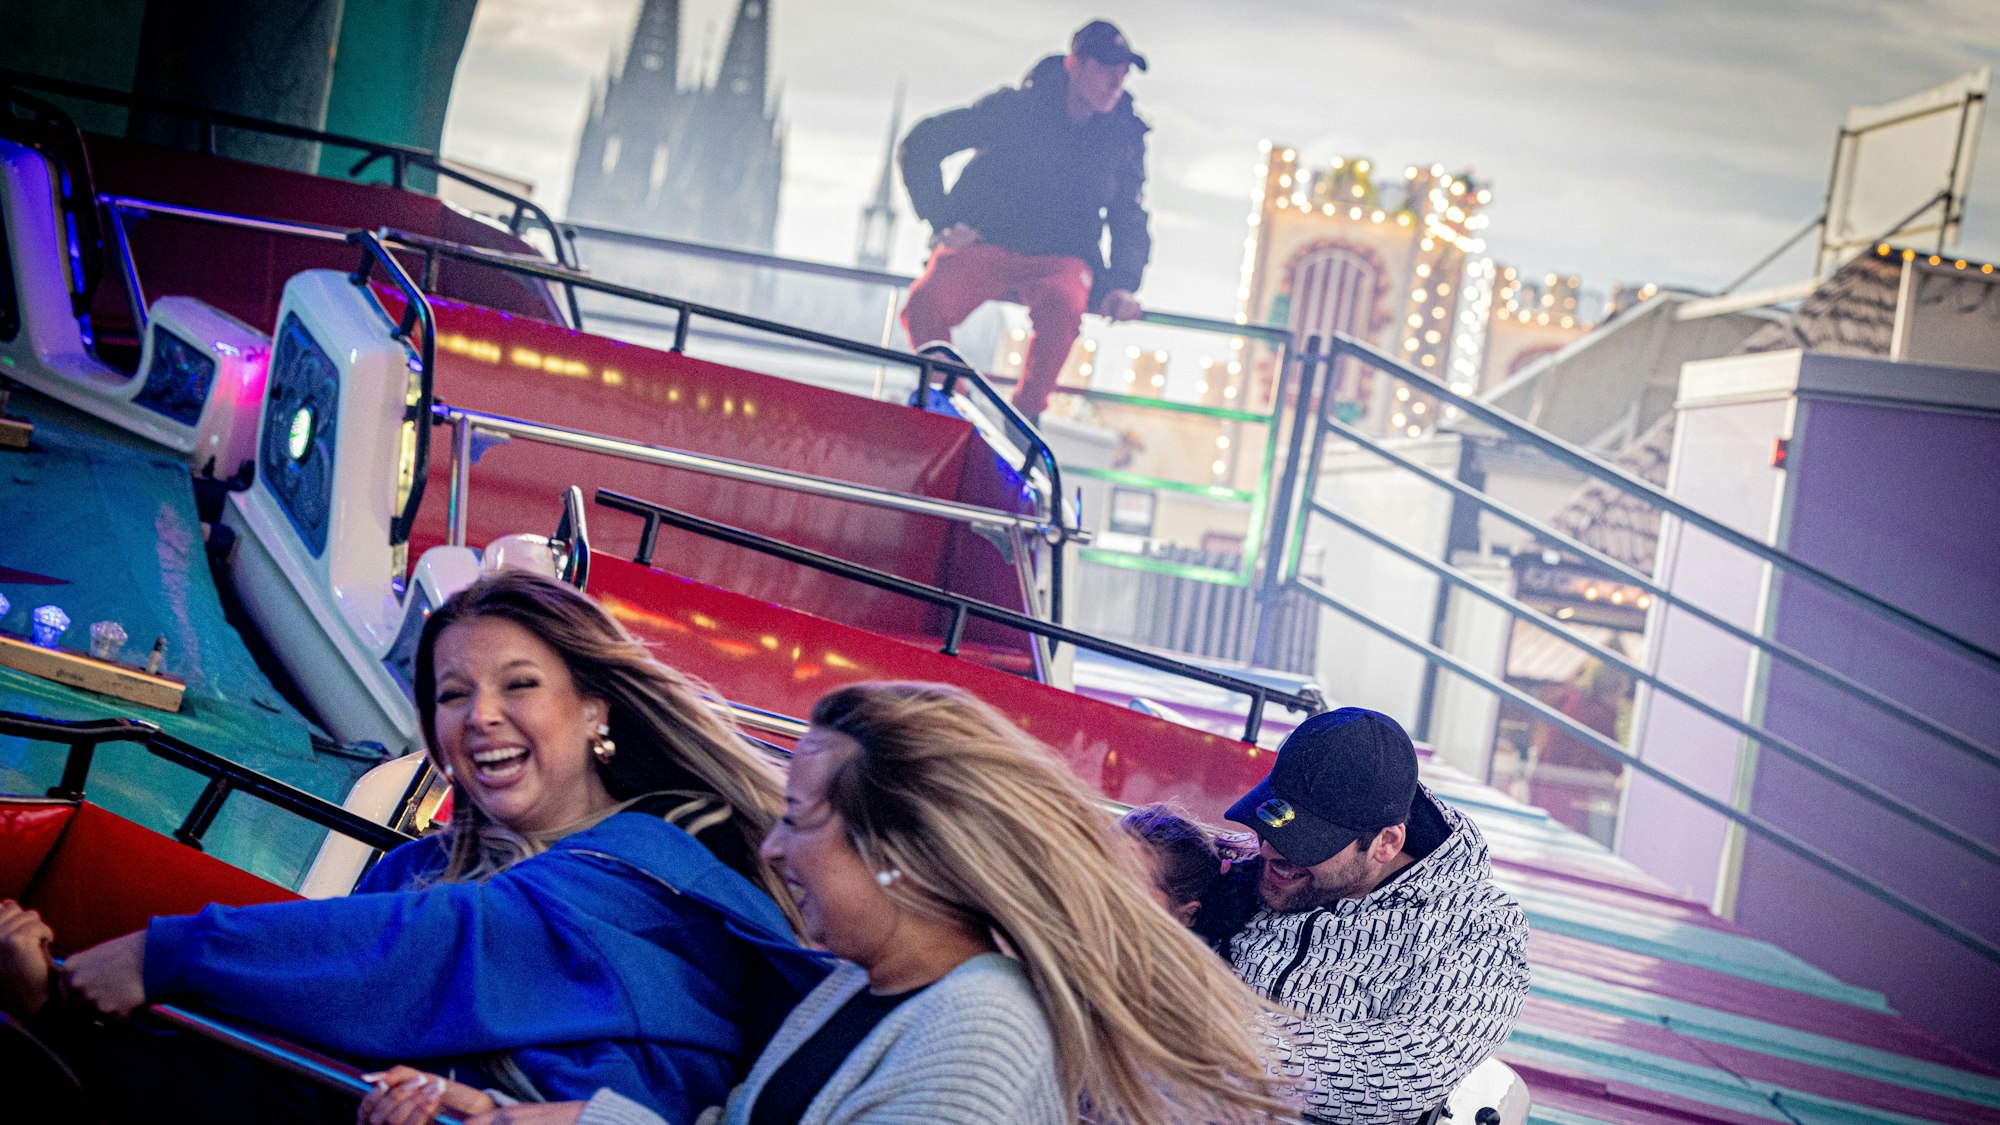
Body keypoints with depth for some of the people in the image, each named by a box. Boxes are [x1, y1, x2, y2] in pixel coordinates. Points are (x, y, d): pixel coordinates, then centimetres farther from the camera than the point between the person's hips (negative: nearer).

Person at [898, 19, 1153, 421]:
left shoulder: (1125, 136, 3)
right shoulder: (1014, 109, -5)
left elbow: (1129, 221, 11)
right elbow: (920, 146, 0)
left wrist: (1122, 285, -6)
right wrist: (941, 220, -9)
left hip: (1060, 258, 1)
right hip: (984, 243, -1)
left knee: (1063, 307, -36)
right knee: (925, 305, -31)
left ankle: (1025, 415, -18)